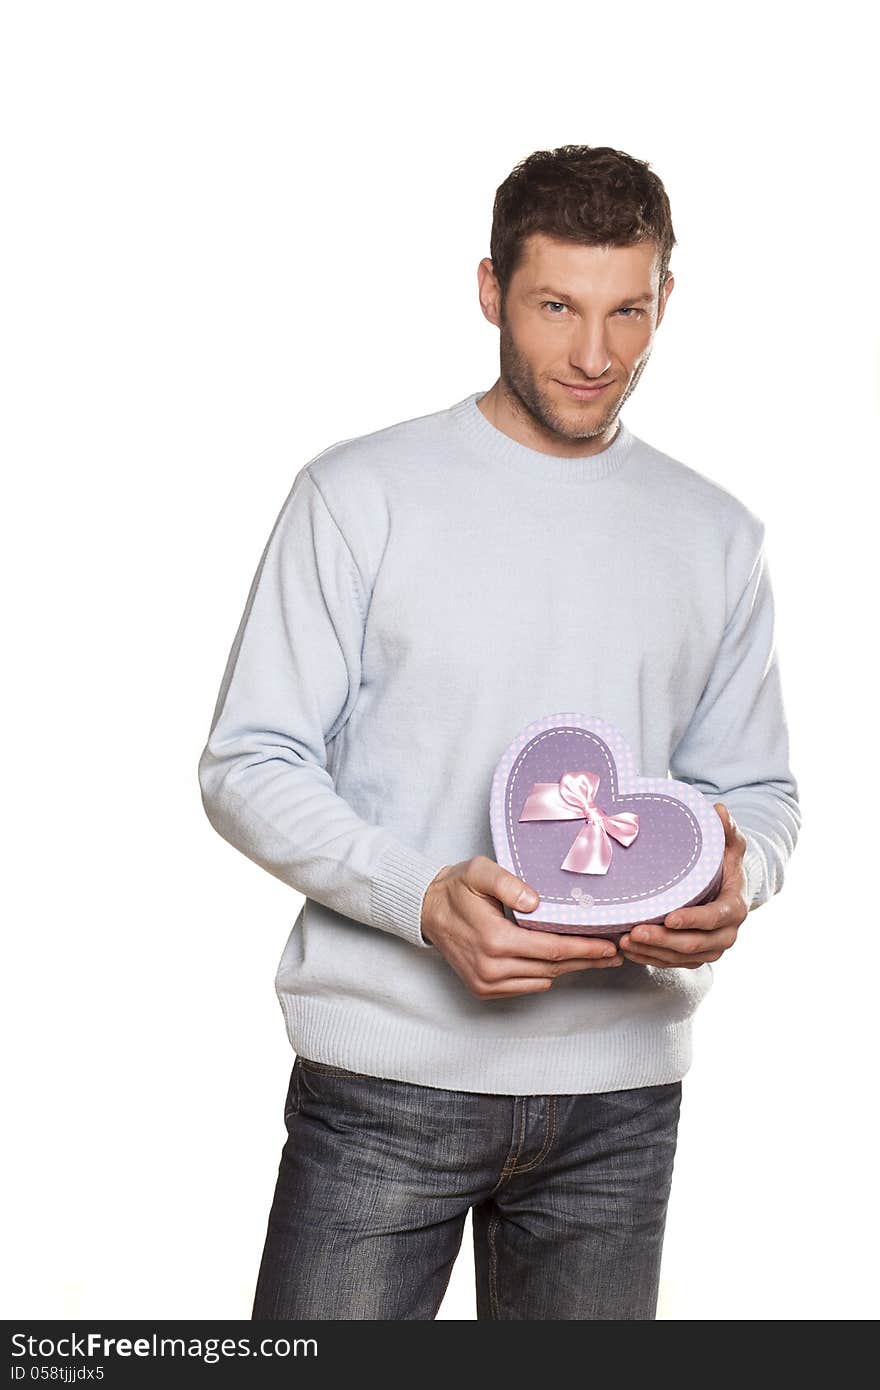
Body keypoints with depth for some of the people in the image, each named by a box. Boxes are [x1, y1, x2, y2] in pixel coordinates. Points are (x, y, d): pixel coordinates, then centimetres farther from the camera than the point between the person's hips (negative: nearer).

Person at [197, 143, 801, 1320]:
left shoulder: (716, 537, 10)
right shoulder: (361, 495, -2)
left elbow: (756, 789, 13)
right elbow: (248, 766, -5)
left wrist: (734, 884, -11)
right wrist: (424, 899, -21)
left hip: (622, 1095, 4)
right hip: (386, 1076, -3)